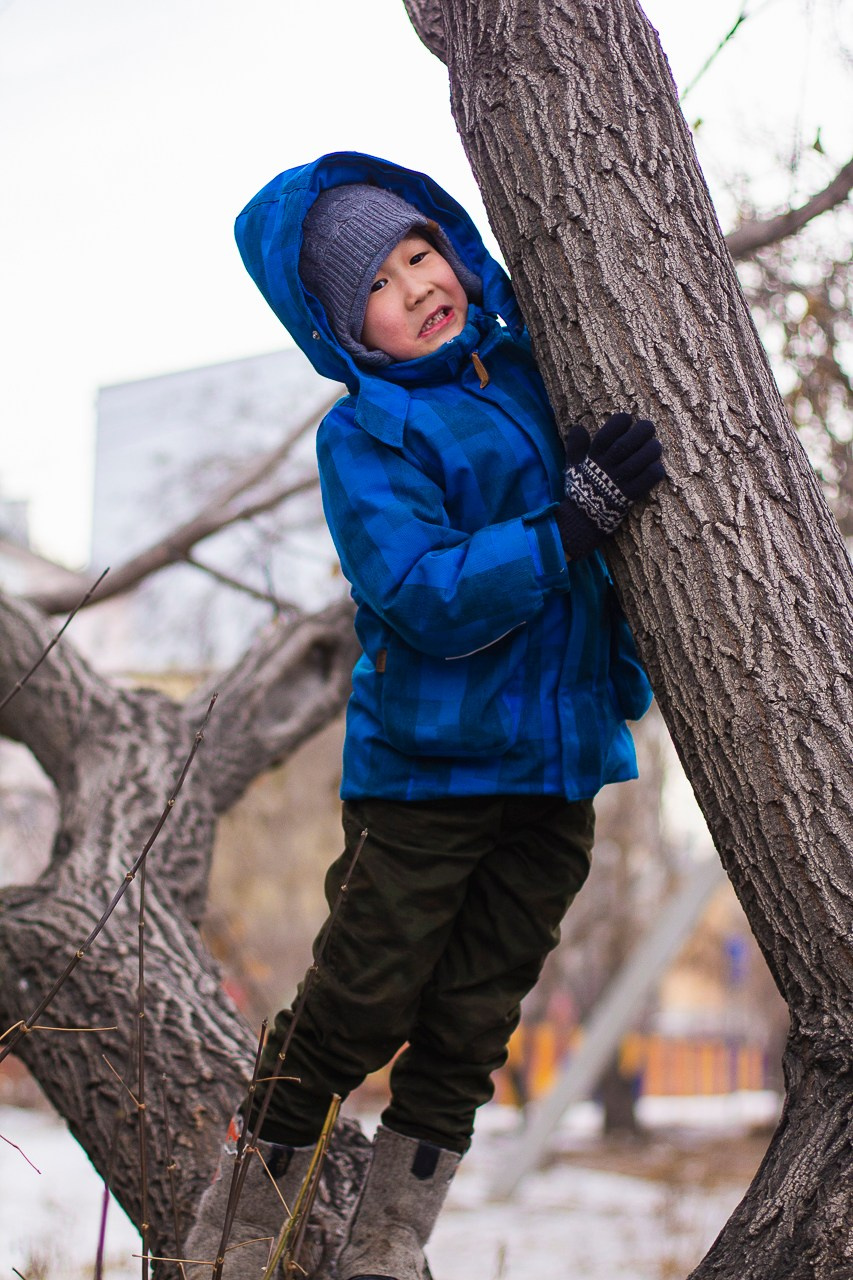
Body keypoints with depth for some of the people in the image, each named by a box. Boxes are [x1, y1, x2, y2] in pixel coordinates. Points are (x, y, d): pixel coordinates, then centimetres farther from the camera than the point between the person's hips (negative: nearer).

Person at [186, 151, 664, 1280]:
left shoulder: (532, 369, 9)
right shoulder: (366, 434, -9)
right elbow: (432, 599, -21)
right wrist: (578, 518, -23)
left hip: (557, 763, 5)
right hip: (429, 761, -5)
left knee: (469, 1029, 9)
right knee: (358, 1011, 0)